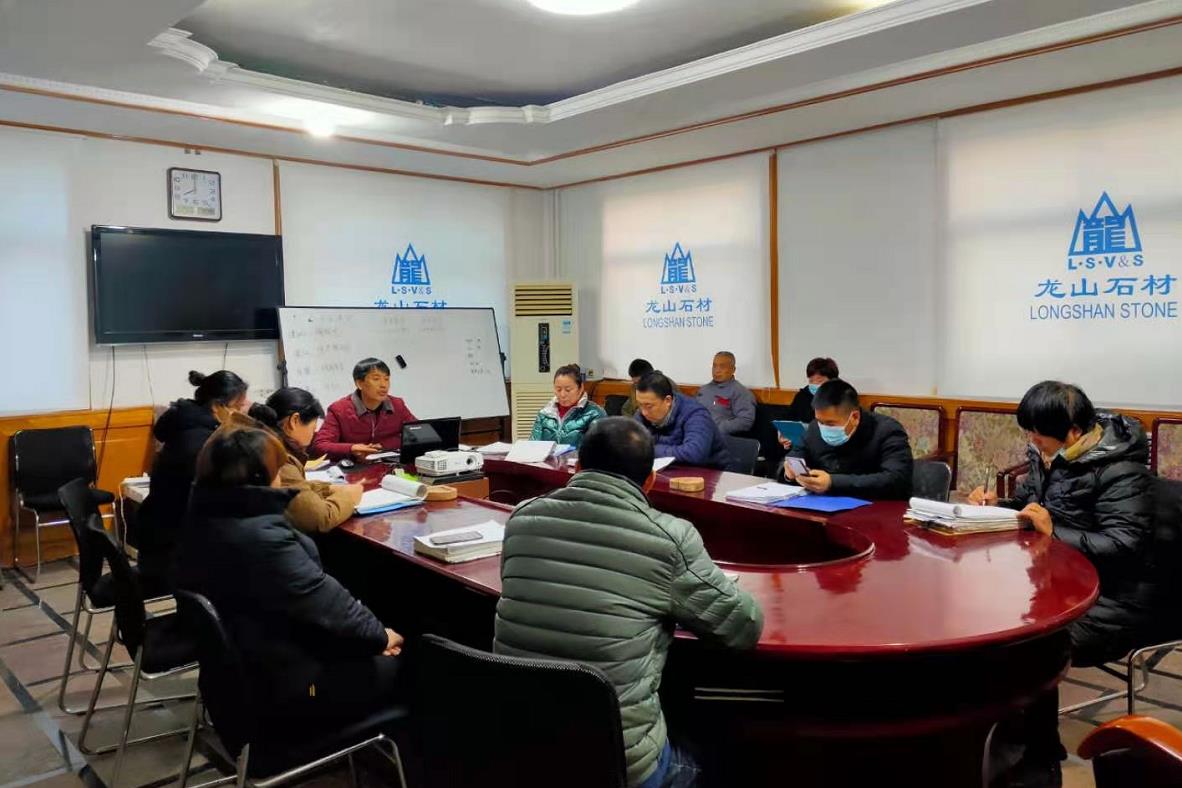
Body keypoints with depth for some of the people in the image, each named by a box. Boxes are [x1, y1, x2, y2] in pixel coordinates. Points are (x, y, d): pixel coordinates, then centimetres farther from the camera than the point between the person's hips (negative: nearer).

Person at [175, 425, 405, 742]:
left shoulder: (203, 518, -3)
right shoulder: (262, 538, -32)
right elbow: (329, 604, -23)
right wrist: (379, 636, -8)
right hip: (283, 691, -9)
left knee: (374, 656, 21)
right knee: (400, 665, 7)